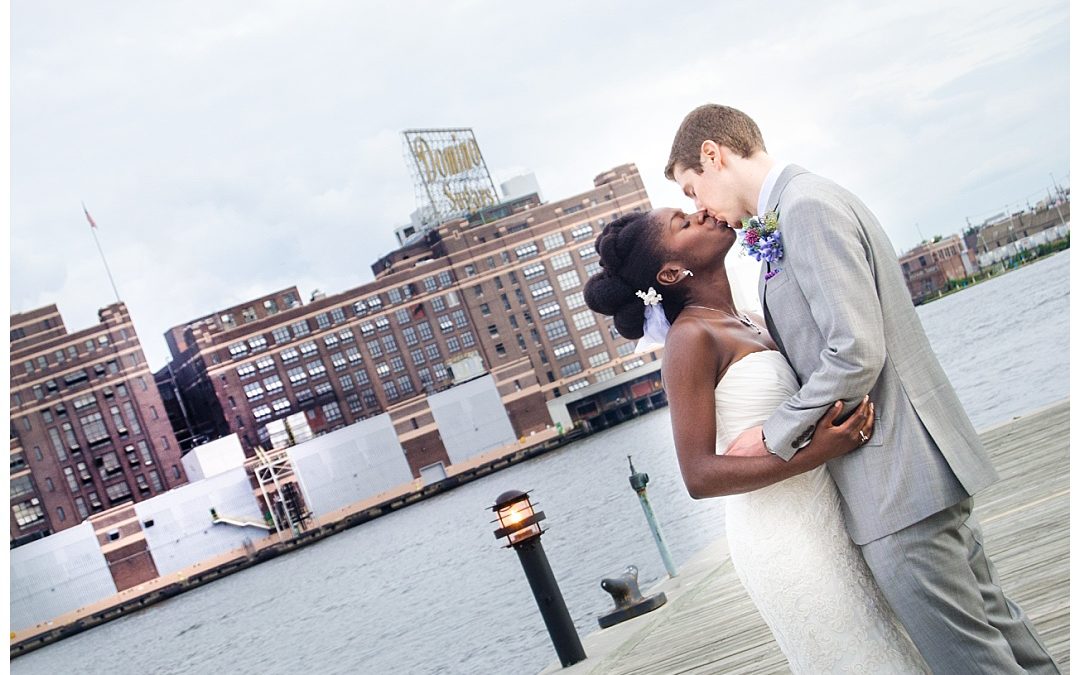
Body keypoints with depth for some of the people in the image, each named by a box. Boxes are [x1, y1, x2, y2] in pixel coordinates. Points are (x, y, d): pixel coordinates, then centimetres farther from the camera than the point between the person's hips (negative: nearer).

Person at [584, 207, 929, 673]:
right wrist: (811, 456, -28)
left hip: (820, 524, 8)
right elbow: (699, 476, -21)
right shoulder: (690, 338, -16)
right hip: (784, 541, -8)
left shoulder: (743, 324, 9)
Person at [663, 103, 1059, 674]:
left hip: (897, 489, -10)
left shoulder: (806, 206, -15)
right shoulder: (809, 200, 16)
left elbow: (856, 354, -23)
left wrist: (773, 434, -13)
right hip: (922, 471, 10)